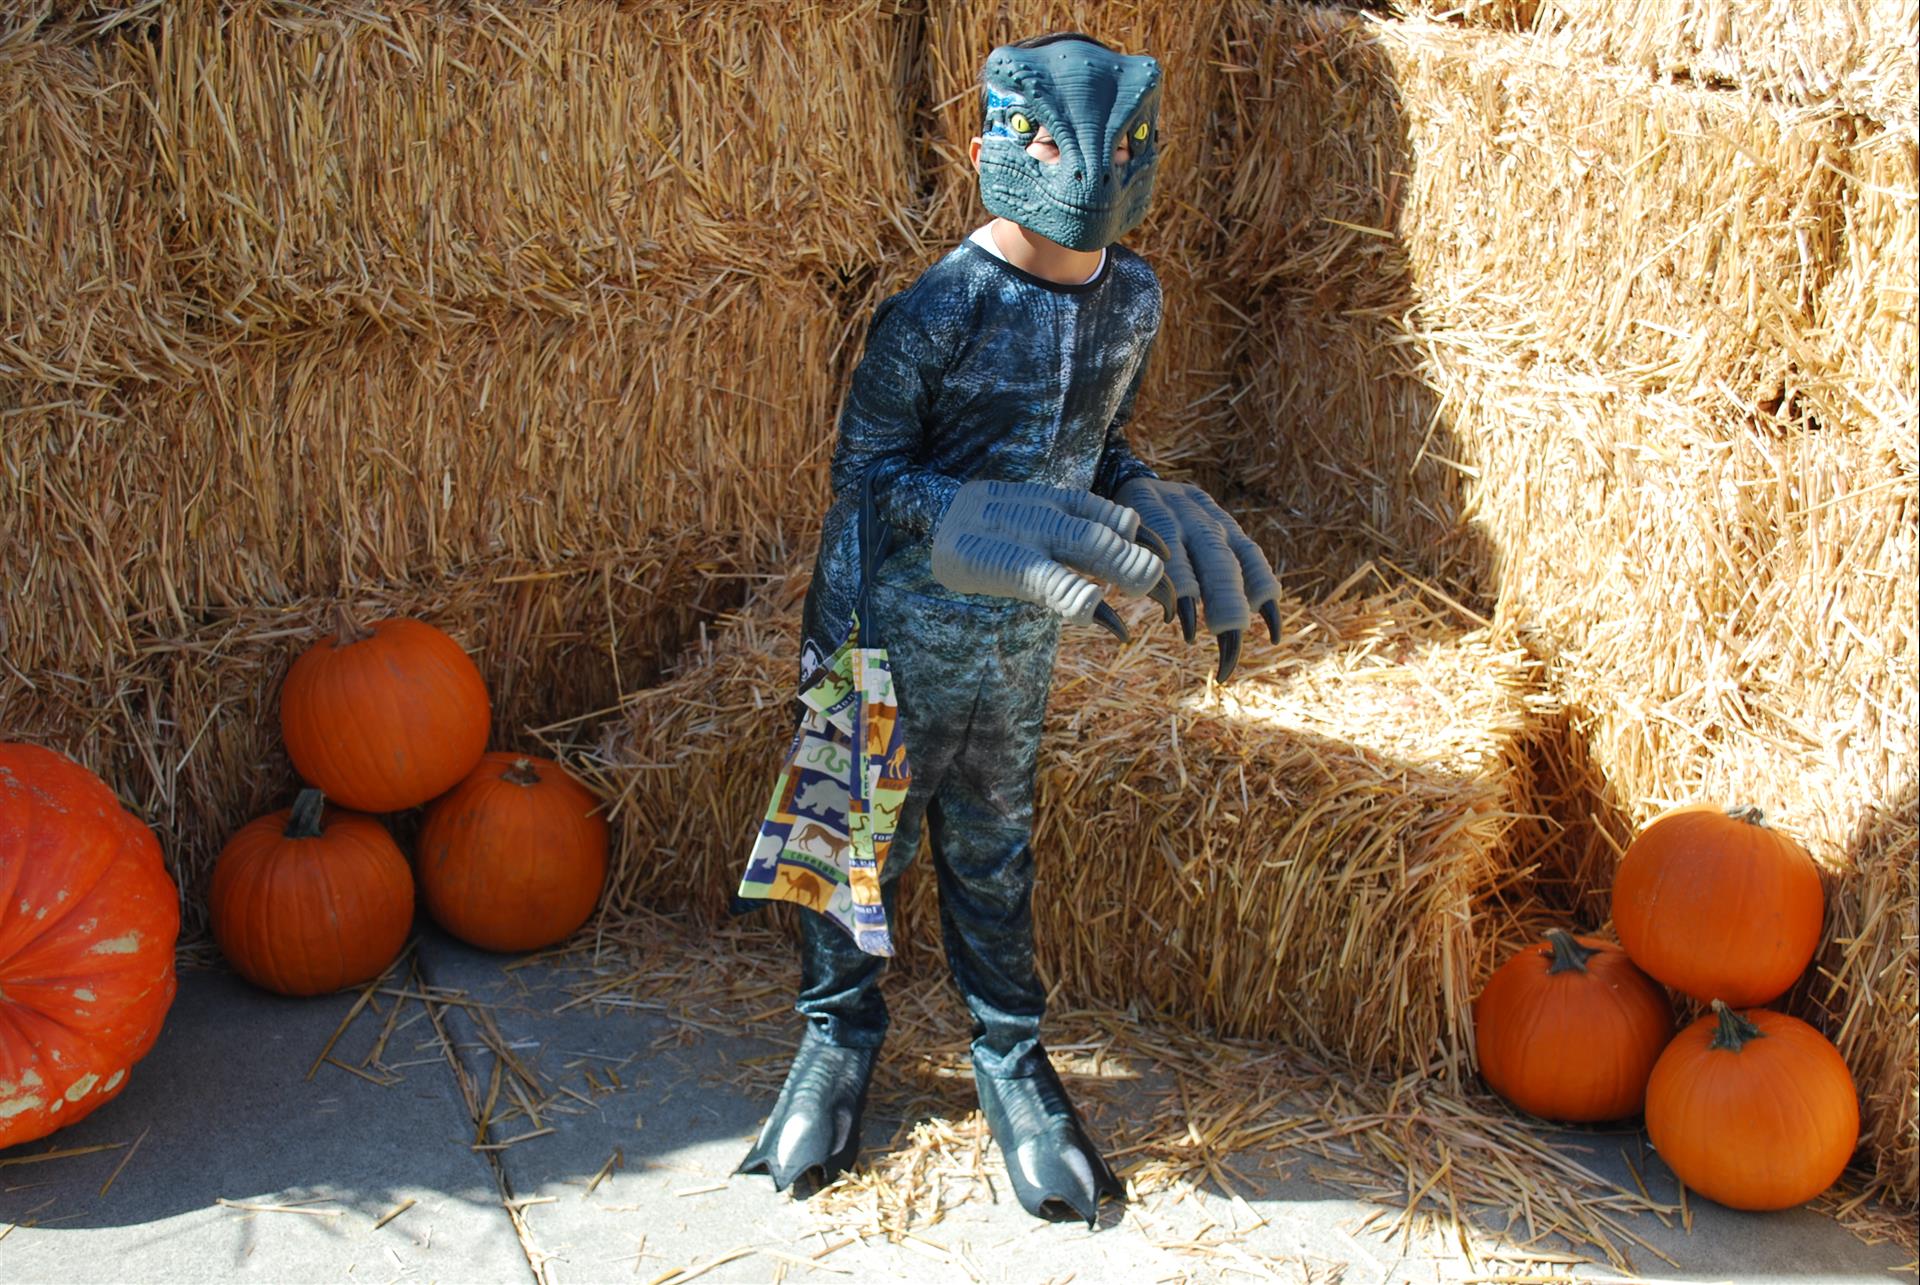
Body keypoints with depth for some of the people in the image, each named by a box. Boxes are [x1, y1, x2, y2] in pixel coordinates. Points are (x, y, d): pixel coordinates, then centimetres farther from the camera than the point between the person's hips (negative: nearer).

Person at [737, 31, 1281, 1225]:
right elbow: (868, 470, -14)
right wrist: (999, 530, -26)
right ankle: (840, 1034, 33)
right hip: (903, 637, -4)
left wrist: (1156, 515, -6)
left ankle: (1012, 1055, 33)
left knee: (994, 854, 18)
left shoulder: (1133, 298, -3)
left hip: (1019, 648, 4)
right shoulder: (936, 312, -20)